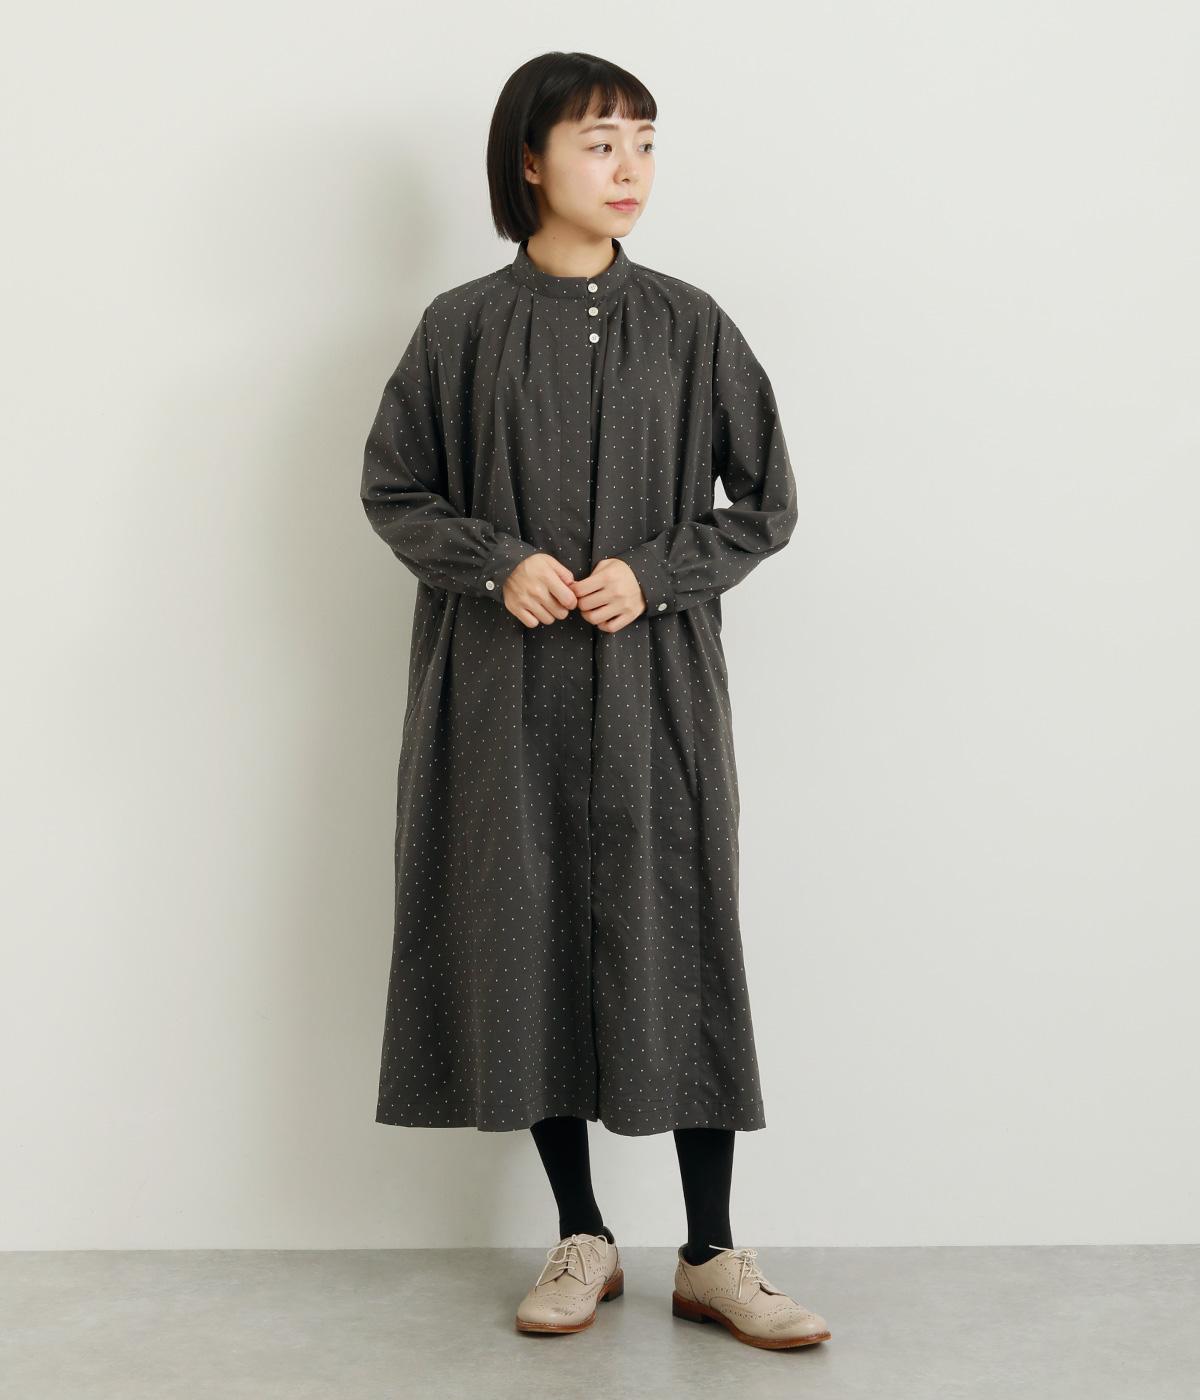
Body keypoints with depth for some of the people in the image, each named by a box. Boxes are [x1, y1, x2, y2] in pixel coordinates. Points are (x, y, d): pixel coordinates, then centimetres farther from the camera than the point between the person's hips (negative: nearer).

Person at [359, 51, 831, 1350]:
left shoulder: (689, 327, 3)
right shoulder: (461, 328, 2)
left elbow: (766, 501, 5)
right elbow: (392, 489, 7)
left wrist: (655, 573, -10)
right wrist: (497, 561, -11)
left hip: (653, 685, 0)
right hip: (504, 691, 0)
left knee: (678, 941, -1)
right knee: (529, 937, 4)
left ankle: (711, 1255, 12)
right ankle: (581, 1237, 20)